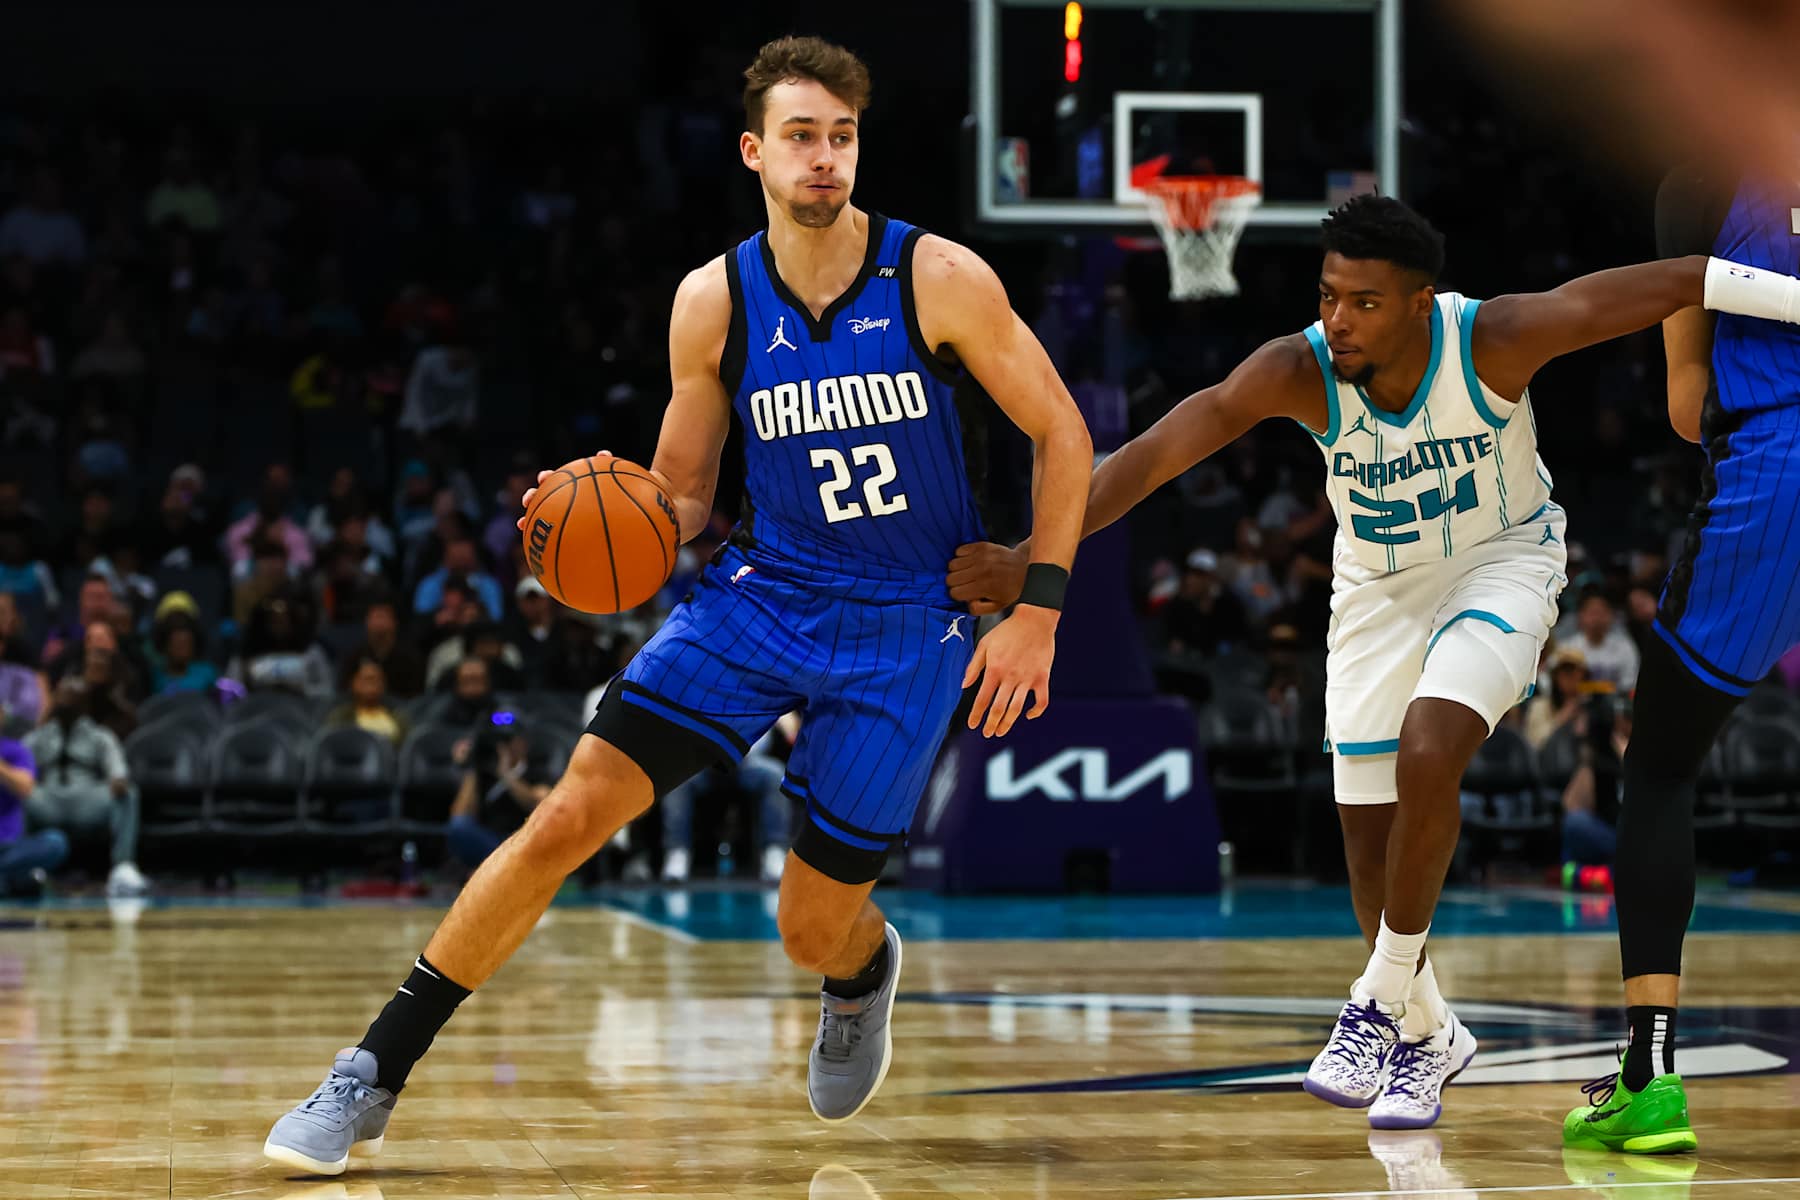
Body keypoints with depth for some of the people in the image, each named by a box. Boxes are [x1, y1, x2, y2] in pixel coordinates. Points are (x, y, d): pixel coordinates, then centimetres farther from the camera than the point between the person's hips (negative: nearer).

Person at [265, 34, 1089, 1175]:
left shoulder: (940, 280, -13)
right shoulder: (714, 302, -5)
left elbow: (1061, 433, -4)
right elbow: (680, 499, 6)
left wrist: (1038, 614, -9)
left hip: (908, 623, -2)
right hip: (763, 586, 2)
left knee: (813, 929, 2)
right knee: (568, 817, -13)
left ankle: (865, 972, 44)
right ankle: (372, 1079, -5)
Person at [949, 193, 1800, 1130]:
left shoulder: (1495, 341, -31)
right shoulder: (1299, 372, -28)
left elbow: (1683, 282, -30)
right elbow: (1152, 454, -36)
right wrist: (1029, 561, -44)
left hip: (1501, 562, -3)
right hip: (1378, 586, 3)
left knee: (1428, 754, -26)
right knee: (1369, 826, 3)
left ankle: (1382, 1004, -7)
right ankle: (1426, 1033, 29)